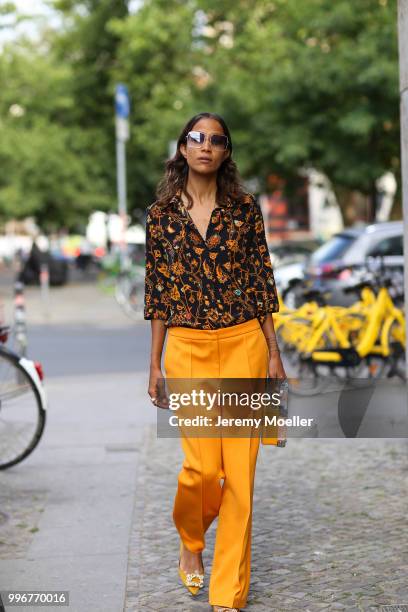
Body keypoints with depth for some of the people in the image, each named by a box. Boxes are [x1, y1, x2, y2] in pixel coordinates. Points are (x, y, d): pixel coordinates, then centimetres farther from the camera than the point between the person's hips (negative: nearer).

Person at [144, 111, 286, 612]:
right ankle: (190, 542, 27)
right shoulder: (161, 213, 4)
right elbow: (157, 291, 7)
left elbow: (262, 281, 5)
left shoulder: (244, 208, 3)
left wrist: (273, 354, 2)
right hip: (187, 345, 0)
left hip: (244, 343, 0)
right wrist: (155, 363, 6)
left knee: (240, 469, -1)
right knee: (203, 465, -7)